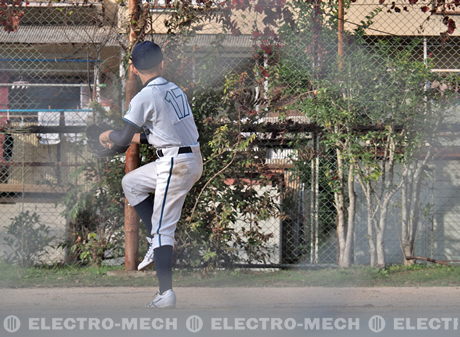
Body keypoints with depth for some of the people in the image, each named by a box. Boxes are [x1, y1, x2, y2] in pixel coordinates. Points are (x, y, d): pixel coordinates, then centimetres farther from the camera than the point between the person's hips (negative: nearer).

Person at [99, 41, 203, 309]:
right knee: (131, 182, 24)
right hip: (194, 160, 8)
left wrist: (108, 135, 14)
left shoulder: (145, 98, -11)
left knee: (162, 229, -7)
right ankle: (158, 242, 17)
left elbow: (123, 139, -7)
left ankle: (166, 293, -12)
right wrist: (136, 137, 28)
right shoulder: (176, 90, 12)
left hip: (175, 165, -8)